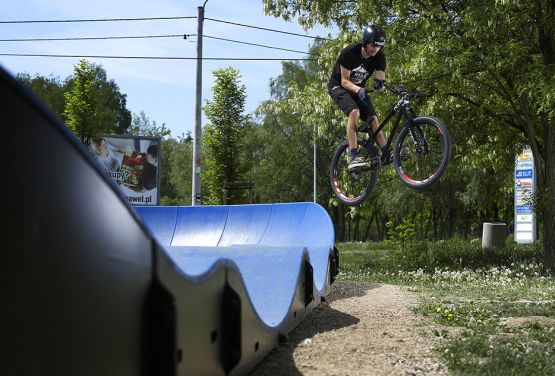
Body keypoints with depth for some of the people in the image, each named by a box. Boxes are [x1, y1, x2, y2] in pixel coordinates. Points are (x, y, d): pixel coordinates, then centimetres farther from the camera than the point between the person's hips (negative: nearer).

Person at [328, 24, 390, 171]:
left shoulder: (379, 57, -14)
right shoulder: (350, 52, -26)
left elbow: (381, 78, -18)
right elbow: (344, 81, -25)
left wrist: (379, 85, -43)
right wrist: (359, 90, -44)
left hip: (359, 89, 6)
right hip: (338, 86, -6)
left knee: (373, 119, -12)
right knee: (354, 112, -31)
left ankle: (387, 154, -15)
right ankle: (353, 158, -38)